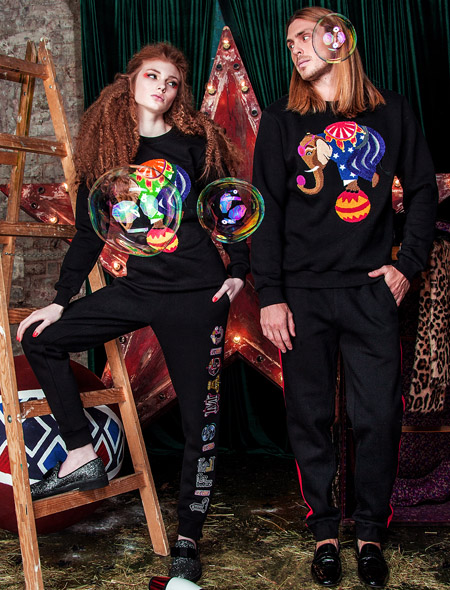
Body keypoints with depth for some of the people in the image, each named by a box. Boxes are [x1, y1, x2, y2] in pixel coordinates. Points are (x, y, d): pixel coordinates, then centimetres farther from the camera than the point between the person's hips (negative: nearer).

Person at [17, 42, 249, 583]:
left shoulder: (196, 144, 0)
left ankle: (187, 539, 13)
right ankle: (82, 456, 8)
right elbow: (89, 233, 10)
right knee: (42, 339, 3)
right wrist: (60, 300, 8)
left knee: (200, 420, -1)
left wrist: (238, 272, -5)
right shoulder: (106, 151, 7)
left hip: (196, 295, -4)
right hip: (137, 289, 4)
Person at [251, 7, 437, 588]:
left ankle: (370, 533, 18)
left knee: (379, 416, 0)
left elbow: (423, 189, 15)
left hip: (371, 289, 0)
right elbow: (265, 210, 3)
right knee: (310, 418, 4)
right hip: (303, 293, 0)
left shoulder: (389, 111, 10)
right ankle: (324, 531, 20)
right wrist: (269, 295, -4)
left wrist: (407, 263, 3)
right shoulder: (280, 121, 8)